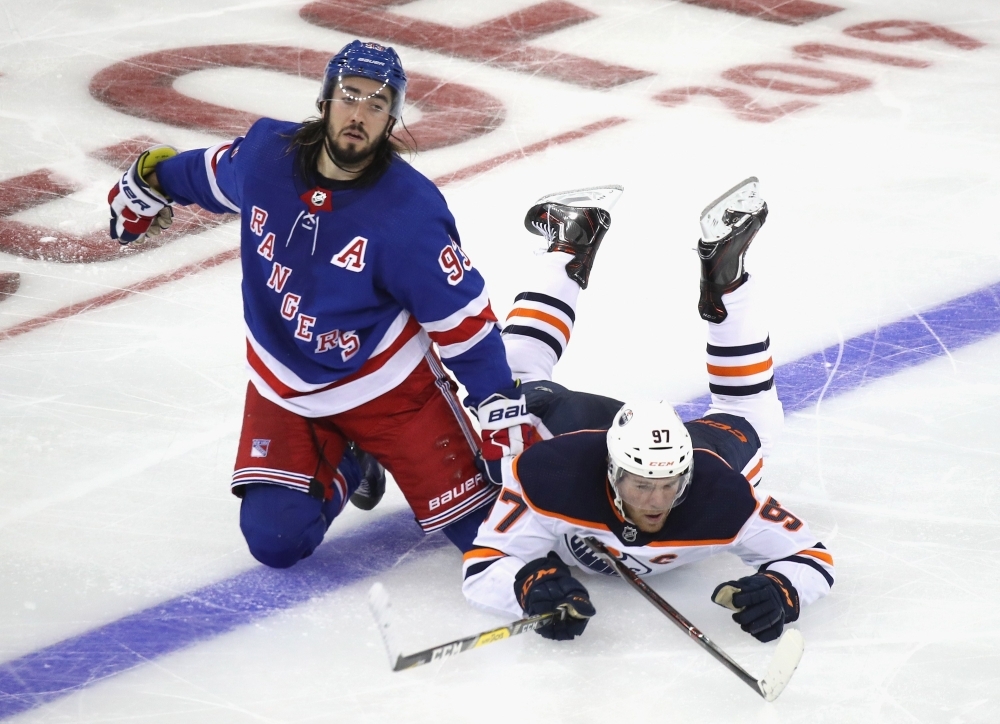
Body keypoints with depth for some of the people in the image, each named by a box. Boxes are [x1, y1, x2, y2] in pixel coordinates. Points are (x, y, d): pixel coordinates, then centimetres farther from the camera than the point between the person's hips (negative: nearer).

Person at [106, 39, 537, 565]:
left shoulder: (410, 210, -25)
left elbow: (464, 318, -19)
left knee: (488, 527, -6)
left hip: (386, 382, -2)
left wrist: (502, 409, -21)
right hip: (284, 390, 3)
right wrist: (147, 187, 23)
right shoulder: (265, 152, -15)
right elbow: (209, 172, 9)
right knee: (275, 541, -8)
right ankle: (345, 465, 22)